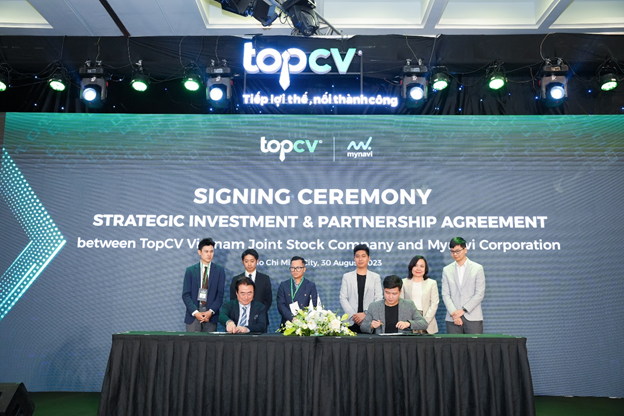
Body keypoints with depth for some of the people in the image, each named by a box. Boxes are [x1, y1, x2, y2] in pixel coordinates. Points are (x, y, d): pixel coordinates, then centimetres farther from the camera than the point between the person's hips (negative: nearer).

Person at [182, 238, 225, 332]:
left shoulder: (219, 271, 7)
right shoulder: (190, 270, 7)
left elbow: (220, 294, 2)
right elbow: (186, 294, 1)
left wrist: (211, 312, -12)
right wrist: (195, 312, -11)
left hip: (211, 317, 0)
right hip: (193, 316, 0)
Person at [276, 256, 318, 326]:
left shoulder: (311, 285, 10)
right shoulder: (283, 285, 12)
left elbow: (313, 306, 3)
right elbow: (280, 305, 2)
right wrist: (292, 318, -12)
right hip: (287, 324, 1)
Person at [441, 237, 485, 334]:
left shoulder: (477, 268, 5)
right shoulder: (447, 270, 11)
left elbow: (479, 294, -2)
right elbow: (445, 295, 4)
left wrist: (463, 310, -9)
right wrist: (454, 313, -9)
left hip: (473, 317, -1)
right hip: (453, 319, 2)